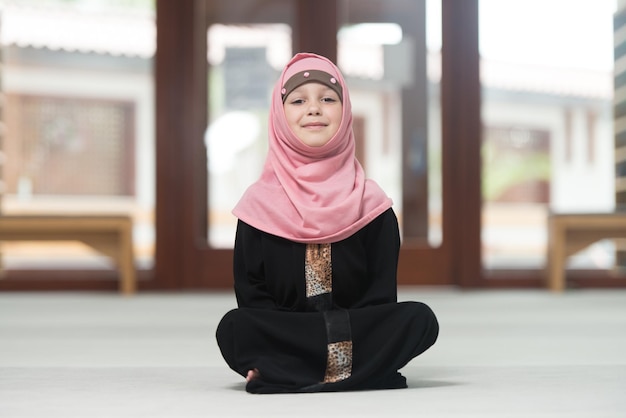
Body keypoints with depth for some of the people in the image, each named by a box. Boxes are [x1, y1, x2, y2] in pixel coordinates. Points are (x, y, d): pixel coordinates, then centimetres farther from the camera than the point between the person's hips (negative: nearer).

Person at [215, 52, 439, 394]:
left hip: (358, 337, 1)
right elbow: (250, 291, -1)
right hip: (282, 337, -1)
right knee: (233, 329, -29)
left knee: (420, 319, -24)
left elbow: (382, 292, 1)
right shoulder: (261, 203, 2)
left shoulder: (370, 203, 3)